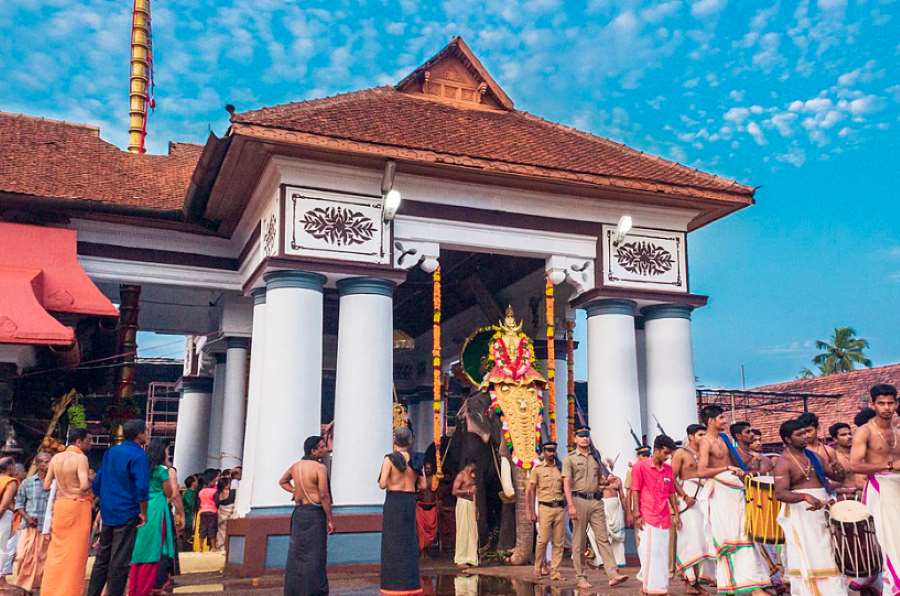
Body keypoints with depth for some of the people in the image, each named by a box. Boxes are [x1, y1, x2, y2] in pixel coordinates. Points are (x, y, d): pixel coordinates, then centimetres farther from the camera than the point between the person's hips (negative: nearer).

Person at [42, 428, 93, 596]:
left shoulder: (56, 458, 5)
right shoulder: (81, 458, -14)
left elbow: (46, 485, 8)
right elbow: (84, 485, -24)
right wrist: (92, 482, -3)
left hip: (60, 506, 6)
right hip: (78, 506, -6)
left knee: (57, 550, 13)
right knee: (75, 551, 1)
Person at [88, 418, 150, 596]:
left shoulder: (111, 452, 10)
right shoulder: (138, 455, -13)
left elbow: (97, 483, 13)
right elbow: (142, 487, -21)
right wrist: (143, 513, -11)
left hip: (108, 513, 7)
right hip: (127, 514, -7)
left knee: (102, 557, 15)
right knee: (120, 561, -1)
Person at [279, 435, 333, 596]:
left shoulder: (295, 466, 6)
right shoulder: (320, 468, -15)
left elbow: (282, 481, 24)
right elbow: (324, 496, -17)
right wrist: (330, 519, -10)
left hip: (298, 512, 7)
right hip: (314, 512, -7)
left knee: (297, 552, 13)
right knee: (314, 555, -2)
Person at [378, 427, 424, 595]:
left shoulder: (389, 459, -10)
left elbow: (382, 484, -14)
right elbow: (422, 485, 4)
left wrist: (387, 480, 7)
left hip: (393, 501, -4)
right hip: (410, 501, 4)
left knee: (393, 542, 3)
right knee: (409, 541, 12)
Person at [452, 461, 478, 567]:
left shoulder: (471, 476, 20)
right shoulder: (461, 475, -5)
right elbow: (454, 491, -14)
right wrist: (468, 491, -22)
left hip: (471, 504, 8)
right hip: (463, 503, -8)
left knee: (472, 532, 5)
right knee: (463, 531, -7)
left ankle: (470, 558, 9)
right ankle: (460, 560, -4)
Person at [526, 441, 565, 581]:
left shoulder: (560, 468, 13)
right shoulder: (537, 469, 3)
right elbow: (529, 491, 1)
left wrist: (565, 506, 8)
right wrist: (531, 512, -5)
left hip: (560, 508, 3)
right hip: (545, 507, -3)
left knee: (558, 542, 1)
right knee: (543, 540, -7)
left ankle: (555, 571, 8)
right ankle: (537, 568, 11)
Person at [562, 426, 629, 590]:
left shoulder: (595, 457, 16)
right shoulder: (570, 458, 2)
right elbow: (566, 484, -5)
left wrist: (606, 482, 1)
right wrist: (571, 505, -16)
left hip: (596, 501, 4)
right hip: (579, 500, -4)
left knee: (603, 538, -3)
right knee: (579, 541, 0)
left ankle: (613, 575, -8)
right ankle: (581, 577, 7)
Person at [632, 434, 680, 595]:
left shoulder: (668, 470, 10)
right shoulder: (640, 467, -5)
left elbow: (671, 493, 16)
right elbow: (635, 492, -6)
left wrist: (675, 514, 12)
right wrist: (637, 515, -11)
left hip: (664, 518, 5)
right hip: (647, 518, -5)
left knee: (662, 553, 8)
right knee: (649, 552, -3)